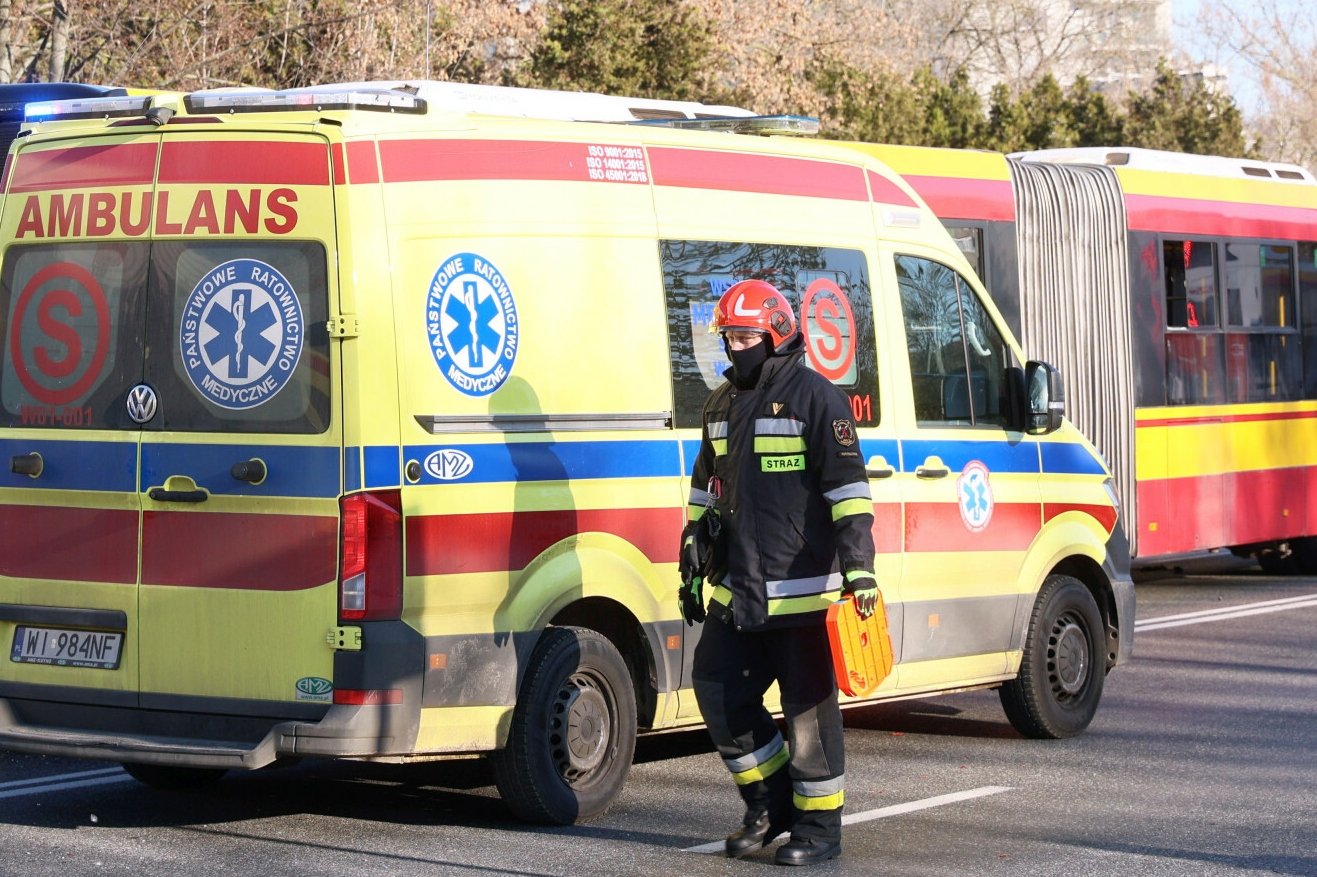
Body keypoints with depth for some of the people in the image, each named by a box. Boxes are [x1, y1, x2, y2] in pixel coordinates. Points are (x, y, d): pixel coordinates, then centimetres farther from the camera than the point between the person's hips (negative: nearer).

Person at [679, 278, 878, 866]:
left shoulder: (814, 397, -7)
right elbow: (705, 489, 25)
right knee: (718, 691, 6)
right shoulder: (722, 405, 17)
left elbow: (848, 486, -12)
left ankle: (819, 827, 8)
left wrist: (859, 568, -19)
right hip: (736, 590, 8)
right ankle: (771, 805, 21)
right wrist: (692, 572, 22)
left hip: (800, 589, -8)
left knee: (808, 705, -1)